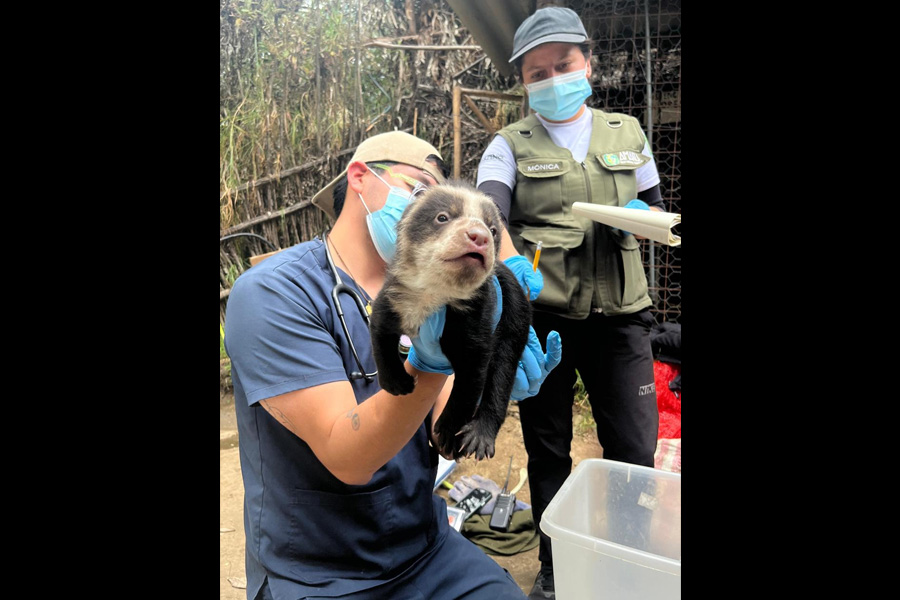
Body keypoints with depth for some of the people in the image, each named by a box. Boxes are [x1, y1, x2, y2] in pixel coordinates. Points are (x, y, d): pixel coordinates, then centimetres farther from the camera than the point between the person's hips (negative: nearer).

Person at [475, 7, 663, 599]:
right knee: (547, 450, 11)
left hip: (620, 313, 2)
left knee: (635, 450, 5)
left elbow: (656, 206, 21)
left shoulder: (627, 132, 12)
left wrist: (640, 217, -4)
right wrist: (511, 264, -35)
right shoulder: (511, 144, 3)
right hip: (542, 316, -1)